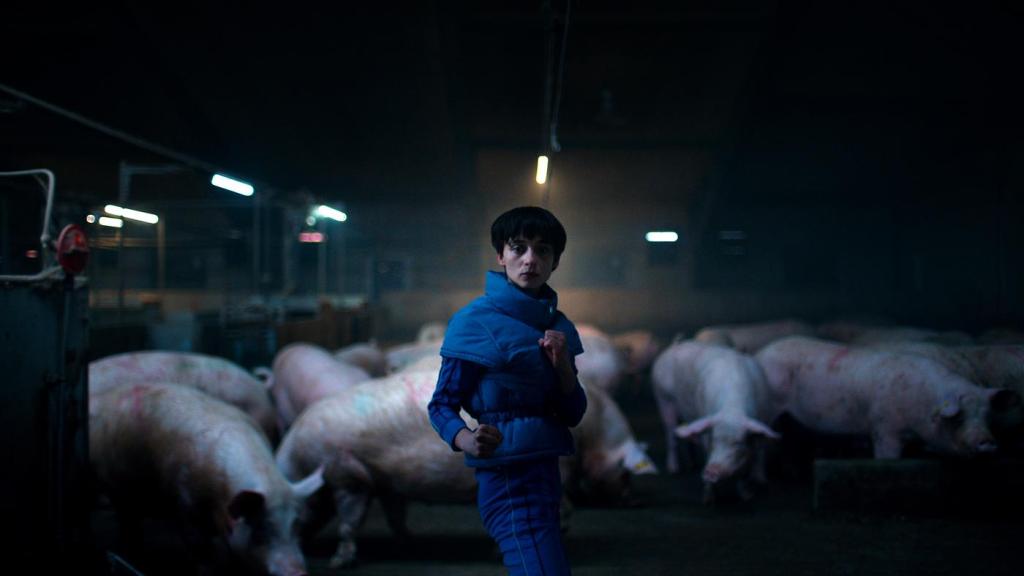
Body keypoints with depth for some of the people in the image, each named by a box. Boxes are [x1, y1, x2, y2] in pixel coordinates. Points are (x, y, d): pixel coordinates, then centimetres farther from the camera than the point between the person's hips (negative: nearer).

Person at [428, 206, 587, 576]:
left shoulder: (559, 326, 10)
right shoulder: (475, 322, -10)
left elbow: (574, 415, 8)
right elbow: (442, 404, -9)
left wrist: (562, 365, -10)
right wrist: (467, 441, -30)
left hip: (546, 474, 8)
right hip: (509, 479, -8)